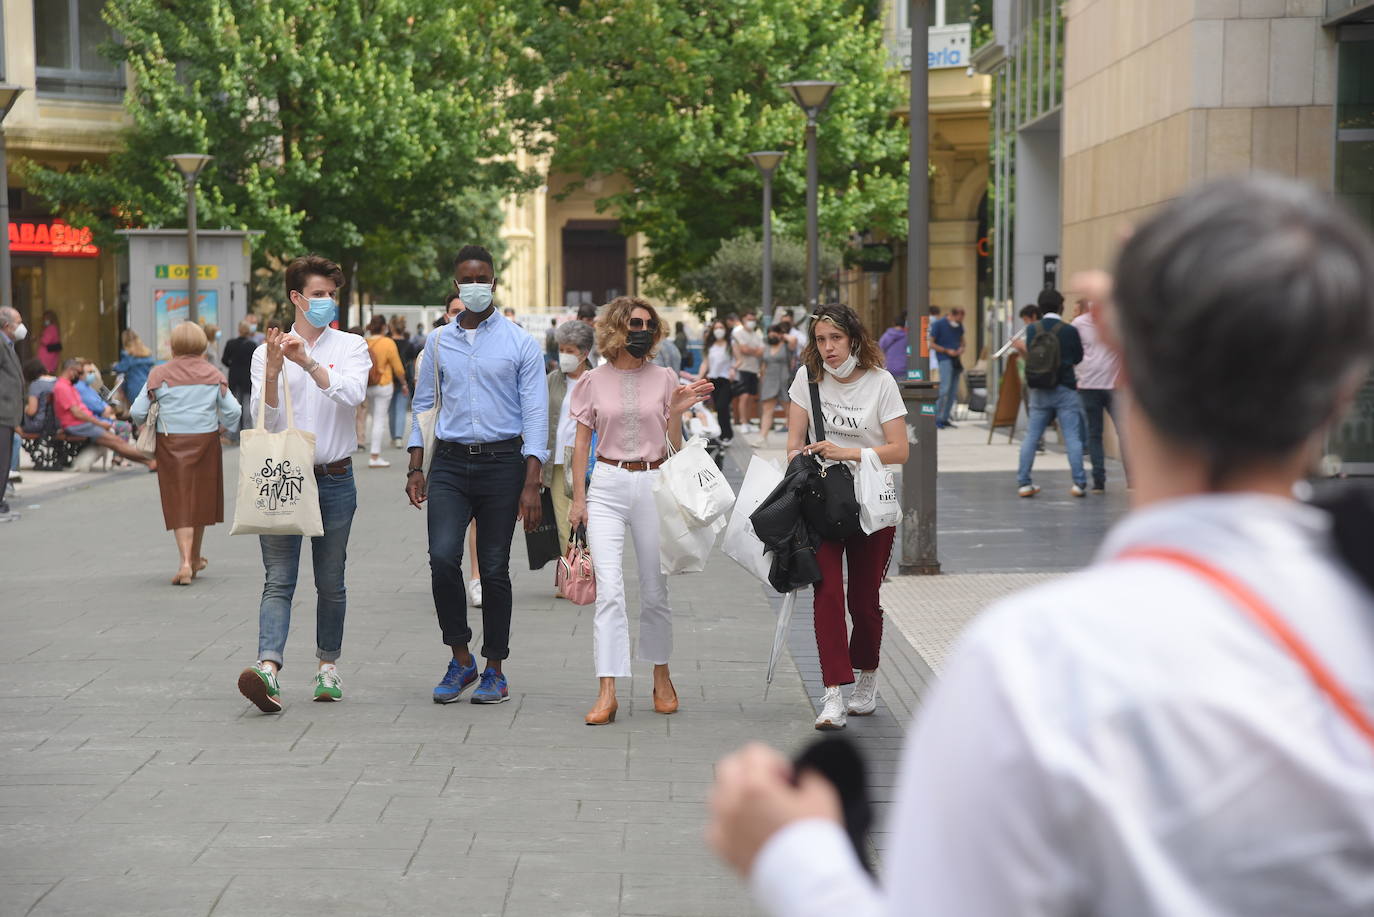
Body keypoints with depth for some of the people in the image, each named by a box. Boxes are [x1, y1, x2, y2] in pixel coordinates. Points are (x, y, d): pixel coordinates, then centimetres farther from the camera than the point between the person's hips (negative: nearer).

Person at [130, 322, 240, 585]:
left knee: (179, 502, 0)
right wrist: (229, 429, 18)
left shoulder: (159, 375, -4)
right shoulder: (213, 376, 0)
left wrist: (148, 421, 15)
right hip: (205, 442, 2)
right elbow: (232, 411, -2)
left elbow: (137, 412, -6)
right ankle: (195, 559, 31)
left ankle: (186, 562, -16)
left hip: (171, 444, -2)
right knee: (200, 499, 16)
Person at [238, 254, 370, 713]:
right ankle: (268, 669, -24)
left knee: (331, 583, 9)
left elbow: (352, 394, -14)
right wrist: (273, 374, -17)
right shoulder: (266, 352, 6)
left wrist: (307, 361, -24)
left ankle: (328, 666, 24)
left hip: (334, 478, 1)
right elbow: (265, 420, -1)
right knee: (279, 580, -10)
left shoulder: (350, 347, 5)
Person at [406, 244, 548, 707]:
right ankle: (460, 659, 2)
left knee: (495, 568, 2)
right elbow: (423, 405, 15)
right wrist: (416, 468, 5)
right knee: (443, 556, -14)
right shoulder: (438, 343, 11)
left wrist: (531, 483, -10)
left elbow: (535, 414, -2)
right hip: (449, 464, 2)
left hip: (502, 461, -2)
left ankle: (495, 671, 13)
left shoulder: (520, 343, 1)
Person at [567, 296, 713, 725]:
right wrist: (578, 497, 4)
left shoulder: (664, 379, 4)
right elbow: (582, 441, 9)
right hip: (607, 486, -1)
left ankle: (661, 678, 29)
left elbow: (674, 445, 5)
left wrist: (677, 412, -12)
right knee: (609, 589, -12)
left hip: (653, 484, 1)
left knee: (654, 591, 9)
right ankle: (607, 694, -15)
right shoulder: (595, 381, 4)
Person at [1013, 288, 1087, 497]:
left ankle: (1023, 482, 7)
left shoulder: (1032, 329, -1)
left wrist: (1020, 348, 24)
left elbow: (1032, 357, 6)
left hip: (1039, 392, 3)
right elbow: (1079, 359, 3)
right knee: (1072, 437, -1)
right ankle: (1079, 482, -4)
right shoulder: (1069, 330, -8)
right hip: (1065, 390, -3)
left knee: (1031, 437, 10)